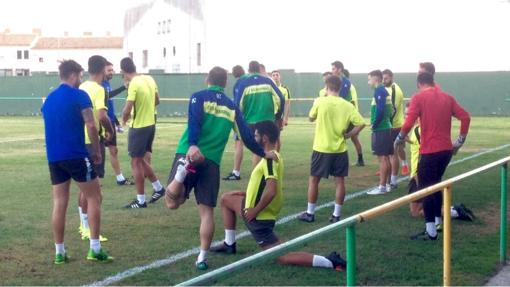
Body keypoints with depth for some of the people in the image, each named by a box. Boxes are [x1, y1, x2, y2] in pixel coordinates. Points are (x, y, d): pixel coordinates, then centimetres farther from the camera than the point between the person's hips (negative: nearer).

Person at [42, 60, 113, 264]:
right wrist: (97, 151, -1)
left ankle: (59, 252, 11)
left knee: (59, 203, 9)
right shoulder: (79, 95, -6)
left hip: (53, 157, 6)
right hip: (76, 155, -6)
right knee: (94, 198, 4)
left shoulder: (49, 99, 15)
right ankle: (95, 249, 0)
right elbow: (91, 126, -12)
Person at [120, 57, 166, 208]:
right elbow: (157, 100, 16)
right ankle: (158, 188, 26)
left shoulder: (134, 84, -20)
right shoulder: (149, 79, 4)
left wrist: (124, 119, -2)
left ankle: (141, 200, 7)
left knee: (136, 162, 2)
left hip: (138, 127, -8)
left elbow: (127, 110, -22)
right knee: (141, 159, 21)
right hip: (150, 125, 8)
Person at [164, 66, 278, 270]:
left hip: (190, 154, -2)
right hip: (211, 161, 2)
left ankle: (183, 169, -31)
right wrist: (263, 153, 28)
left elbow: (194, 122, -12)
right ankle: (202, 257, 2)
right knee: (207, 211, 7)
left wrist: (192, 146, -27)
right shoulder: (232, 107, 16)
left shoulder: (199, 97, 7)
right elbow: (246, 135, 15)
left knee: (172, 203, -4)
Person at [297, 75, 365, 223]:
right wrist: (347, 135, 1)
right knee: (339, 181, 9)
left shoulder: (319, 102, -9)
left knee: (314, 180, 10)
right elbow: (361, 123, -8)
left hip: (321, 149, -2)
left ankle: (310, 213, 15)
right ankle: (336, 215, 10)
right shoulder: (347, 106, -3)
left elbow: (311, 118, 7)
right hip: (340, 150, 2)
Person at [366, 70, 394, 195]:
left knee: (382, 158, -7)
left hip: (380, 129, -10)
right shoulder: (384, 91, 16)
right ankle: (386, 184, 19)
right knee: (386, 157, 13)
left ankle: (382, 187, -4)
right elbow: (390, 109, 16)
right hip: (386, 127, 10)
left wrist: (374, 124, -13)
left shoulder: (379, 91, -13)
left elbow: (380, 110, -23)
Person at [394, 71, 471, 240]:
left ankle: (431, 232, -1)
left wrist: (399, 140, 0)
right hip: (447, 149, 6)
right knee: (435, 184, 22)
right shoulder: (447, 97, 10)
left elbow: (408, 123, -16)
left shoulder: (419, 98, -5)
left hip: (430, 151, -6)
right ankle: (438, 221, 27)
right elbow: (465, 117, 5)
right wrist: (460, 142, 12)